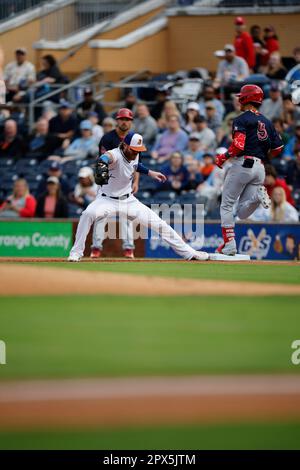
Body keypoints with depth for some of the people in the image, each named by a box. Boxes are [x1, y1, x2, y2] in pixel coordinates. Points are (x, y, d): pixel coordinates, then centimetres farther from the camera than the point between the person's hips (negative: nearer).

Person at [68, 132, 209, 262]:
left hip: (128, 201, 6)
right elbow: (107, 157, -53)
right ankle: (76, 253, -24)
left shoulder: (134, 155, -4)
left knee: (159, 223, 1)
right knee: (88, 214, -37)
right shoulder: (116, 155, -26)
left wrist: (149, 172, 12)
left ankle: (188, 252, 14)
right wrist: (102, 164, -75)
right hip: (107, 199, -6)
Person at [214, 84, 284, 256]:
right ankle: (257, 195, -19)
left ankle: (229, 245, -3)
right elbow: (278, 148, 13)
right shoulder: (267, 122, 15)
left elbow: (238, 146, -18)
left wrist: (223, 157, -3)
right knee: (243, 214, 8)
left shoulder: (242, 120, -6)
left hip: (242, 164, -6)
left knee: (227, 205, 6)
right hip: (260, 168, 6)